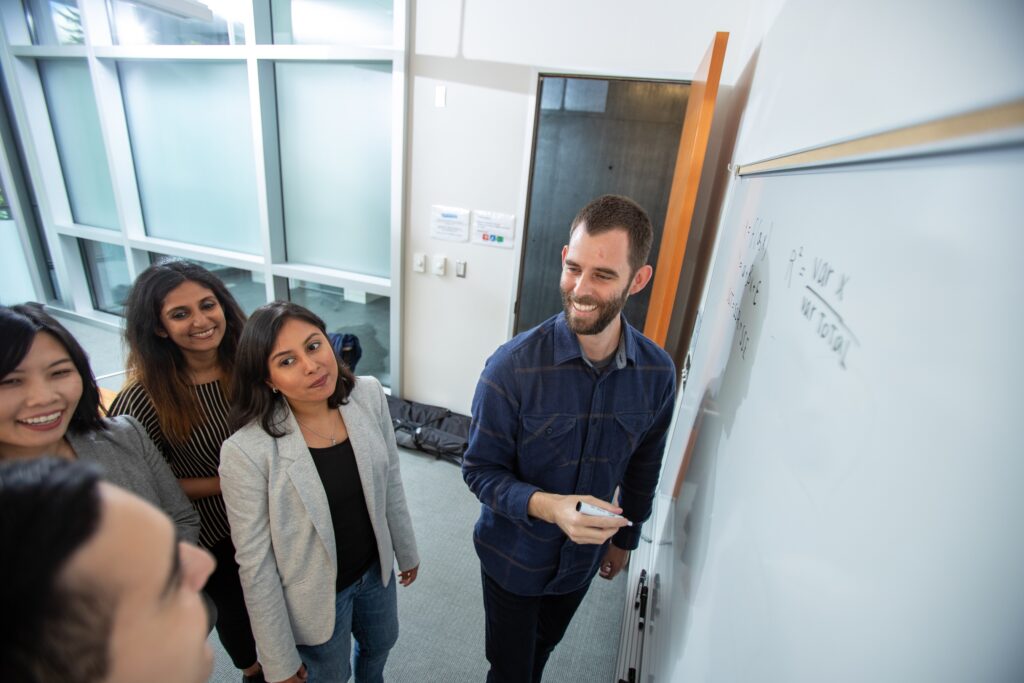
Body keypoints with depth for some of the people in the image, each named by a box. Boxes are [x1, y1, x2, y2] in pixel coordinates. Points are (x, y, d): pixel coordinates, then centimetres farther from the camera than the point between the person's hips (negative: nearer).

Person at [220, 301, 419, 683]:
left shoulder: (369, 396, -18)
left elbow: (391, 483, -4)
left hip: (375, 568, 5)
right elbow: (256, 563, -17)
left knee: (381, 644, 32)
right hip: (315, 597, -4)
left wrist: (406, 551, 8)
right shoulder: (246, 451, -29)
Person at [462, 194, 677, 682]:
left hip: (584, 558, 4)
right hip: (513, 556, -3)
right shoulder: (513, 366, -29)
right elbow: (480, 469, -19)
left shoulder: (657, 373, -17)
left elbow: (642, 467, -1)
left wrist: (625, 537, 11)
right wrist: (547, 506, -35)